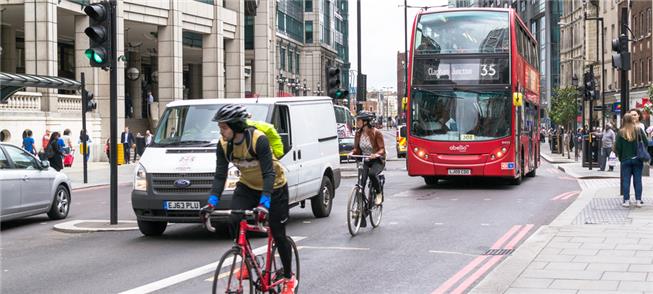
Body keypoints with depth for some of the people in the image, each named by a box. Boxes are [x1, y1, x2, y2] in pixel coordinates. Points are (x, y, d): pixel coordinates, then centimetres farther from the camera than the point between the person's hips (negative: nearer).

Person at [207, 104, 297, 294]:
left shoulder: (258, 140, -31)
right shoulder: (223, 145, -15)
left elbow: (269, 174, -33)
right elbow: (220, 176, -14)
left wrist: (264, 203, -44)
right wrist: (212, 202, -27)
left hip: (274, 187, -5)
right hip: (247, 186, 5)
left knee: (278, 234, 0)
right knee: (234, 222, -19)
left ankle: (289, 278, 19)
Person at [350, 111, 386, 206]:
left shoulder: (376, 133, -12)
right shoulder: (358, 134, 3)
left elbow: (382, 148, -12)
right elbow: (357, 148, 9)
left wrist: (377, 154, -33)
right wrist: (352, 153, -14)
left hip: (377, 160, -5)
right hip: (364, 161, 5)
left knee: (372, 174, -35)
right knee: (361, 181, -15)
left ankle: (379, 193, -9)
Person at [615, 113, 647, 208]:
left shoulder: (621, 132, -7)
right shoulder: (638, 130, -6)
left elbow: (617, 147, -6)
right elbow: (646, 143, -3)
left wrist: (620, 157, 9)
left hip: (625, 160, -1)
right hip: (637, 159, 1)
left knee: (626, 180, 5)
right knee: (637, 180, 7)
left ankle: (626, 200, 3)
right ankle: (638, 200, 6)